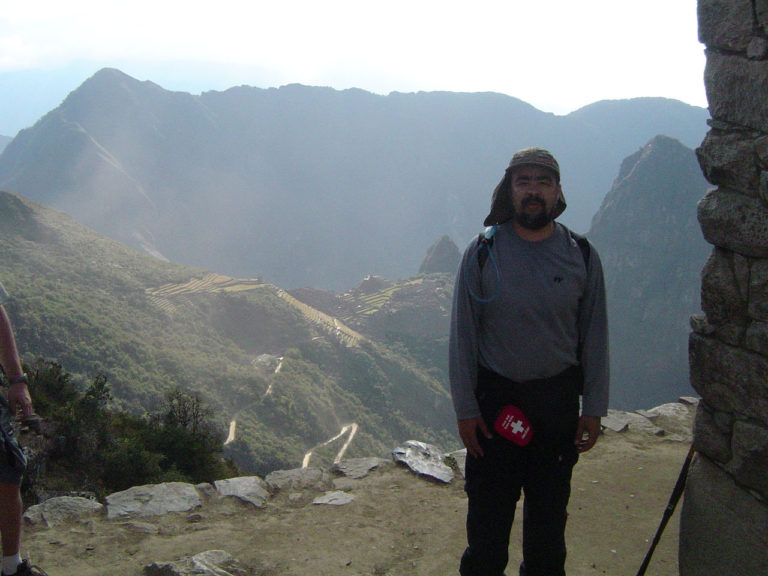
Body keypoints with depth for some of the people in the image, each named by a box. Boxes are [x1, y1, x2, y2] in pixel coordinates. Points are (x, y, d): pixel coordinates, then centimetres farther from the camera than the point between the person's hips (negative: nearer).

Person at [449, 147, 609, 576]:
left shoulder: (582, 256, -3)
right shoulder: (482, 254, -7)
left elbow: (595, 336, 2)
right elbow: (463, 336, -5)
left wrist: (594, 409, 1)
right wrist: (465, 408, -7)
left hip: (559, 398, 2)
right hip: (494, 396, -1)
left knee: (550, 507, 17)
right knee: (488, 508, 8)